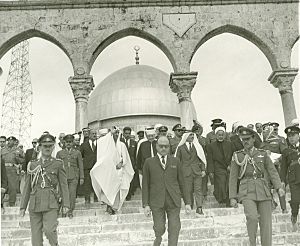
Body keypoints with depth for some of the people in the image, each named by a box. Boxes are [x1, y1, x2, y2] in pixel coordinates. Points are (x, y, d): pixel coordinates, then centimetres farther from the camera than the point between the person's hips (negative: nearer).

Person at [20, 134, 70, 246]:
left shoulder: (58, 164, 6)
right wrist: (23, 206, 11)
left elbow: (63, 185, 5)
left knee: (49, 230, -15)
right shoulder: (32, 164, 12)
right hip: (34, 203, 3)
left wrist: (66, 204, -2)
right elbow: (27, 187, 14)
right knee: (35, 234, 3)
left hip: (50, 203, -2)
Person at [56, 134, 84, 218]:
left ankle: (70, 212, 6)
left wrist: (81, 177, 5)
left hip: (74, 177, 0)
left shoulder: (77, 153, 10)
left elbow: (81, 166, 10)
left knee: (72, 194, -5)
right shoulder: (60, 153, 11)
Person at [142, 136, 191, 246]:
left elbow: (182, 183, 12)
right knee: (159, 229, -1)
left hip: (174, 201, 1)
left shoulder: (175, 161, 11)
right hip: (156, 202, -1)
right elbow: (145, 185, 6)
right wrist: (145, 205, -1)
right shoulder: (149, 162, 7)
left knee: (174, 229, -3)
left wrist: (187, 202, 8)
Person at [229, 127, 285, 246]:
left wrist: (279, 187, -11)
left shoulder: (263, 154, 12)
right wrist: (232, 197, 1)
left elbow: (273, 172, 5)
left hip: (263, 191, 2)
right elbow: (233, 178, 8)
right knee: (252, 217, -24)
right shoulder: (237, 156, 8)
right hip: (247, 192, -2)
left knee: (266, 224, -2)